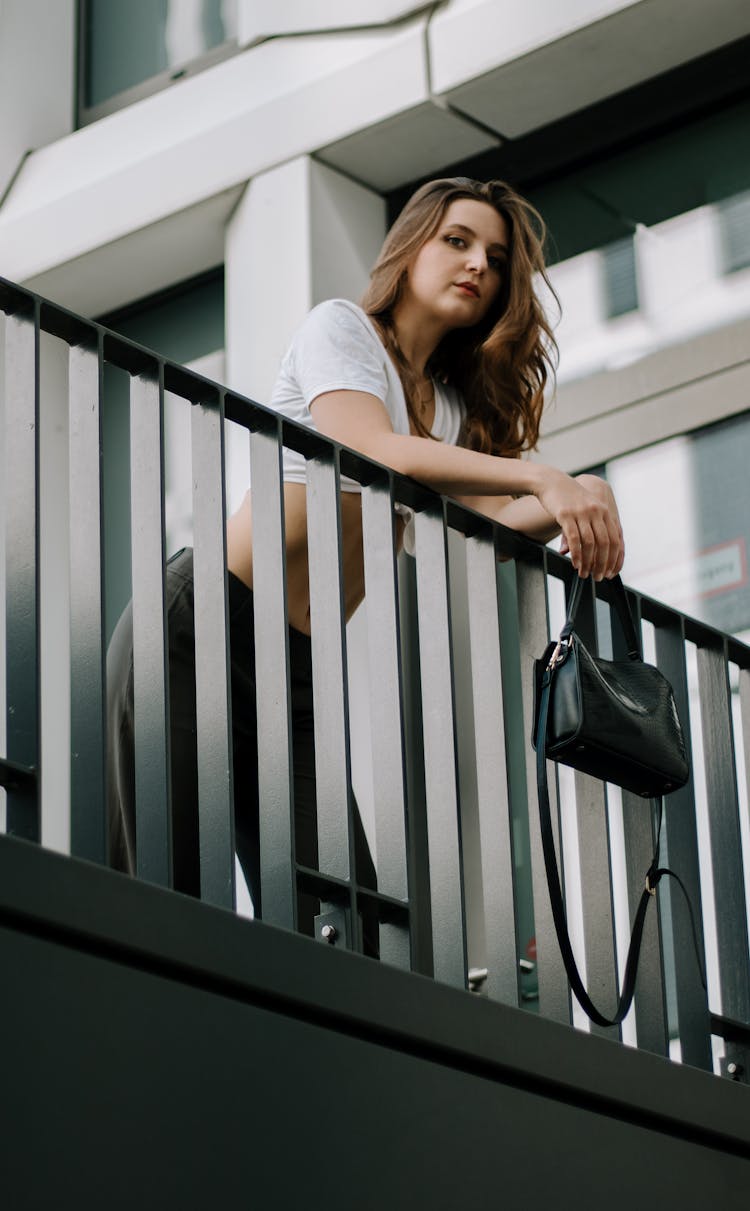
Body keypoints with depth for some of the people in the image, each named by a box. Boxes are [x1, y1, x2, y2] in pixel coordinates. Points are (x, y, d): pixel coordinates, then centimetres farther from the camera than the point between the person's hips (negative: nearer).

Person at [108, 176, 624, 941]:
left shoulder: (454, 408, 21)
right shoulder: (342, 328, 1)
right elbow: (374, 449, -19)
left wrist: (577, 507, -18)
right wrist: (542, 479, -26)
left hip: (303, 672, 7)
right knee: (165, 893, -18)